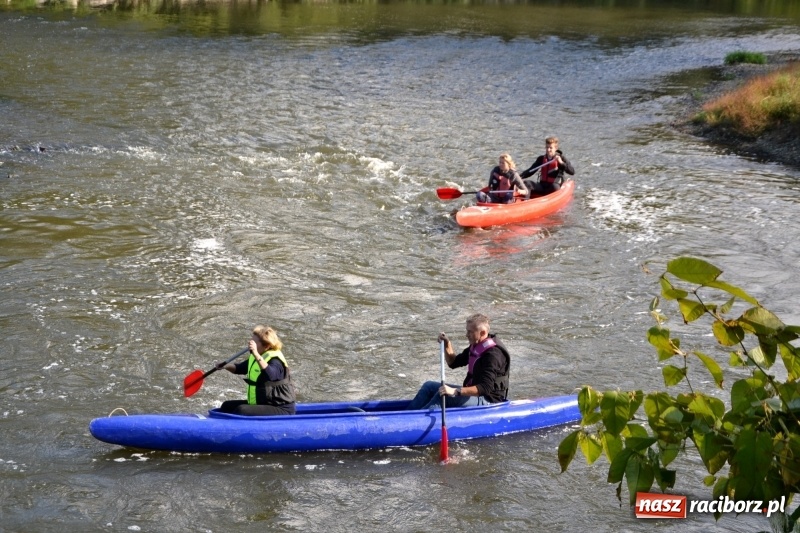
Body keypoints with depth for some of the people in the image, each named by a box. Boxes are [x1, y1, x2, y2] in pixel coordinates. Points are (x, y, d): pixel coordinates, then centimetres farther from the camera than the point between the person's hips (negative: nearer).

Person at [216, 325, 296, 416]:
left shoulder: (275, 360, -19)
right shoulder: (256, 357, 10)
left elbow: (270, 375, -42)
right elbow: (239, 368, 23)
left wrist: (256, 354, -48)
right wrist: (226, 366, 2)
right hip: (261, 404, 10)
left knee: (241, 411, -27)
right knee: (227, 406, 9)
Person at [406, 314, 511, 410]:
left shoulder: (493, 354, -23)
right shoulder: (476, 346, 8)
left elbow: (485, 388, -31)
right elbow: (453, 363, 20)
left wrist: (455, 391, -38)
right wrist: (447, 345, 1)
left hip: (488, 400, -10)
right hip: (473, 392, 10)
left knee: (443, 396, -29)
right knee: (429, 386, 5)